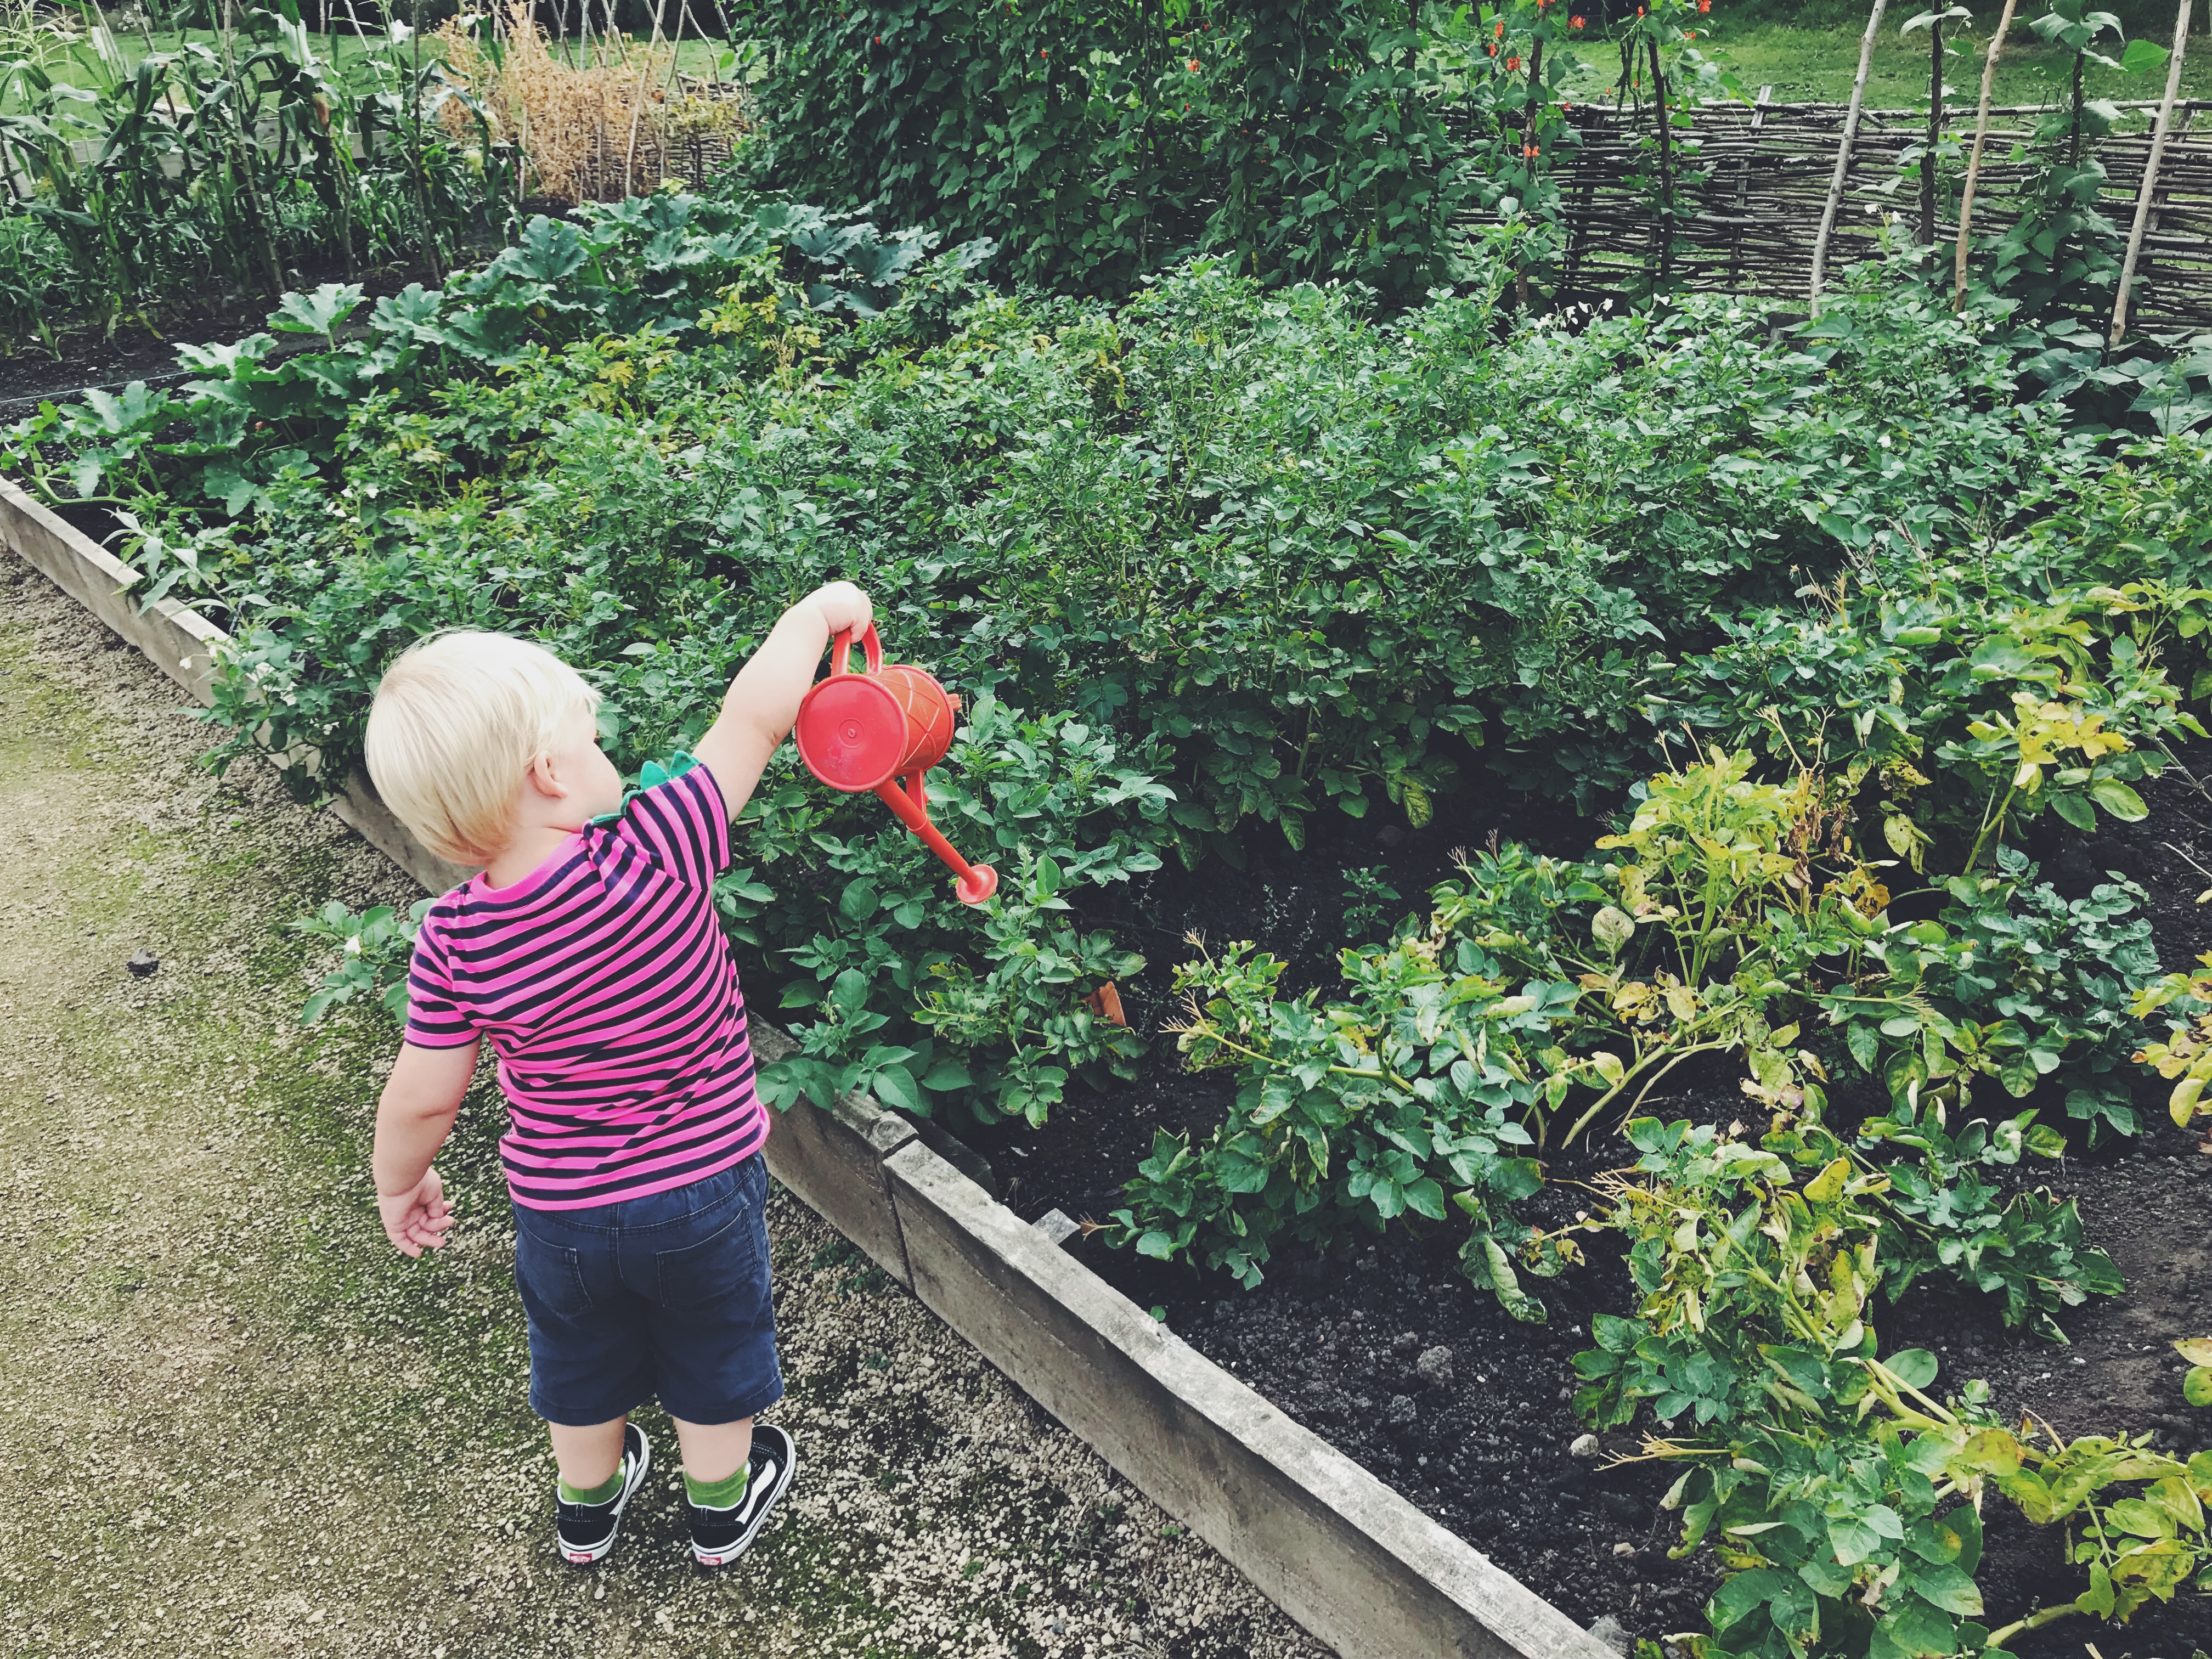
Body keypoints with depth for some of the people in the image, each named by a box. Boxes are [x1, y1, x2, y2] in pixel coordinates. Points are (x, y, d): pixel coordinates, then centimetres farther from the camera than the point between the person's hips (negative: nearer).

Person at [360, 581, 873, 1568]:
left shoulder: (453, 939, -20)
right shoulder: (652, 855, -30)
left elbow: (424, 1097, -10)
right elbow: (754, 721, -22)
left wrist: (400, 1185, 10)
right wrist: (819, 611, -7)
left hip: (560, 1214, 2)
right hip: (703, 1191, -2)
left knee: (581, 1366, 31)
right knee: (714, 1363, 26)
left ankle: (587, 1506, 55)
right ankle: (722, 1508, 49)